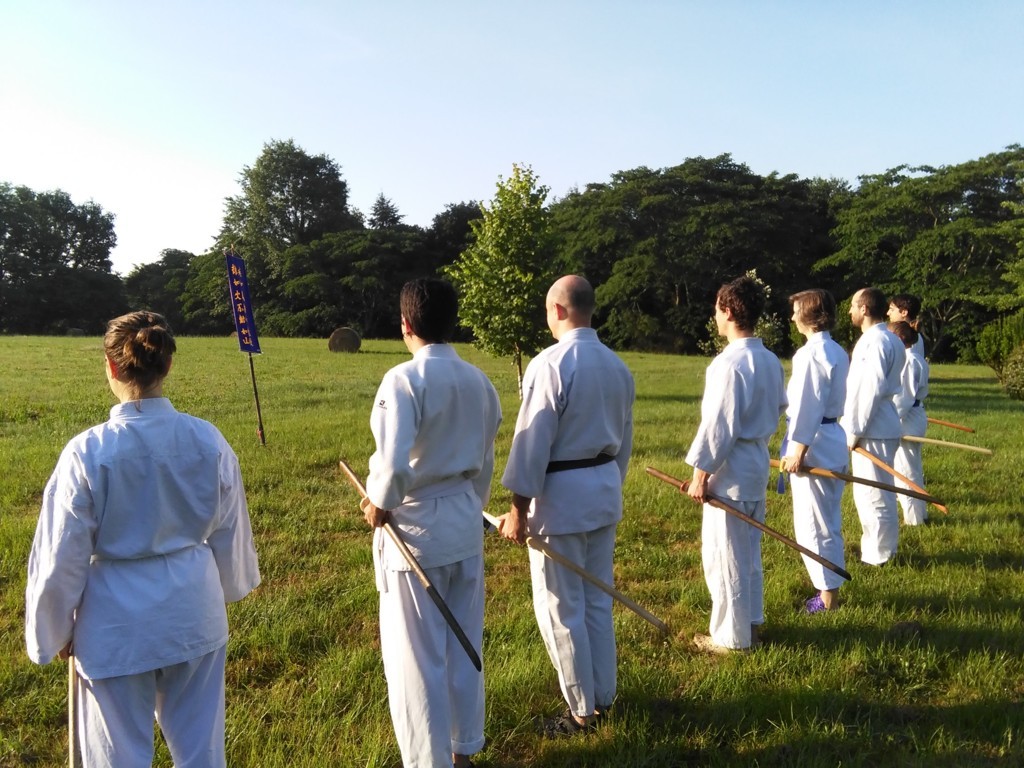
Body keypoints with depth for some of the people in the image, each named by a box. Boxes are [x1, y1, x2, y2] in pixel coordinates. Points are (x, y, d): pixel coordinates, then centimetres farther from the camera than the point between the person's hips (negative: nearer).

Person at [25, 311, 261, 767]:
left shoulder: (89, 451, -18)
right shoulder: (207, 440, -9)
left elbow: (63, 556, -10)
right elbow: (230, 529, 3)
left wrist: (54, 632, 7)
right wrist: (227, 587, 22)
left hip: (118, 619, -3)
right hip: (194, 608, 3)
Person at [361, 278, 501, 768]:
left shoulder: (404, 379, -17)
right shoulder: (479, 381, 4)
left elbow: (394, 461, -24)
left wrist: (379, 504, -6)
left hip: (415, 524, -7)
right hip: (465, 521, 7)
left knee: (416, 655, 7)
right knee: (463, 645, 19)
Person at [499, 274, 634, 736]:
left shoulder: (551, 364, -17)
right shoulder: (617, 365, 7)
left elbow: (533, 442, -18)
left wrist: (518, 508, -11)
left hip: (561, 493, -8)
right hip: (604, 489, 8)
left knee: (561, 607, 6)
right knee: (598, 601, 19)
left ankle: (582, 711, 18)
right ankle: (603, 696, 32)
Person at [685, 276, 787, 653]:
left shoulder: (730, 364, -21)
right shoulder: (770, 361, 6)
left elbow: (718, 426, -21)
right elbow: (778, 410, 16)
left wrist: (700, 475, -14)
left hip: (730, 470, -9)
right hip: (757, 465, 9)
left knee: (724, 555, 4)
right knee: (749, 551, 21)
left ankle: (731, 636, 16)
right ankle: (751, 619, 35)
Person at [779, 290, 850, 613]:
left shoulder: (811, 353, -18)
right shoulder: (838, 351, 12)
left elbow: (807, 406, -21)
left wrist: (797, 450, -18)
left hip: (814, 443, -10)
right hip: (833, 438, 10)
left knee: (813, 522, 1)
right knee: (828, 520, 18)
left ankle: (828, 593, 10)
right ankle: (829, 586, 30)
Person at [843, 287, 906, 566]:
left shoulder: (874, 341, -17)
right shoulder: (887, 339, 15)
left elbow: (871, 390, -22)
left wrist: (855, 431, -19)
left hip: (872, 430, -10)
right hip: (879, 426, 10)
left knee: (872, 494, -1)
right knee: (875, 492, 19)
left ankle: (878, 555, 9)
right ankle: (877, 548, 30)